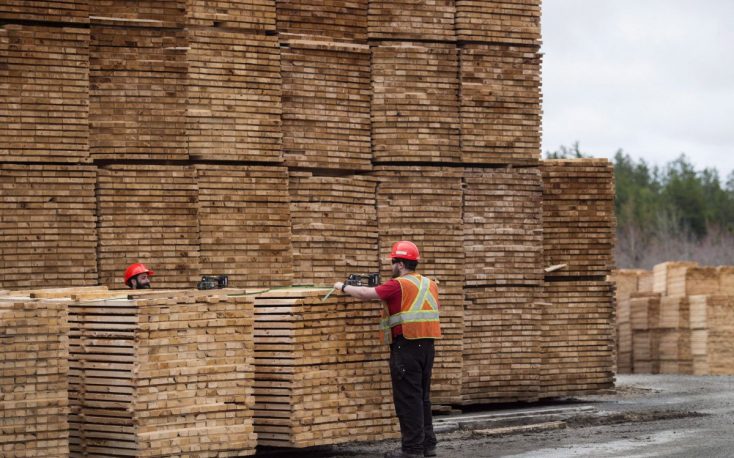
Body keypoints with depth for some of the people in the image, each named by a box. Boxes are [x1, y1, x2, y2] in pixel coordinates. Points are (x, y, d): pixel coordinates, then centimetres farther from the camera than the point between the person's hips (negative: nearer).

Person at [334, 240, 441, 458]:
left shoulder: (398, 285, -10)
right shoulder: (430, 285, 13)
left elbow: (366, 294, -15)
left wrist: (343, 287, 3)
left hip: (406, 345, -8)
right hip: (427, 345, 8)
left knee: (407, 399, -3)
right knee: (422, 396, 15)